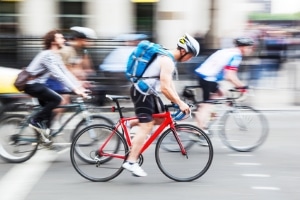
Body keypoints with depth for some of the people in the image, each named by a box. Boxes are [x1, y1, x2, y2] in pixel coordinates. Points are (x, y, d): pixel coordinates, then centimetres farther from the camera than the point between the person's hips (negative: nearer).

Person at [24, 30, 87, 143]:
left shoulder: (55, 56, 10)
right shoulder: (47, 55, -22)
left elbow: (65, 72, 8)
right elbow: (59, 75, -31)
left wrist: (79, 86, -2)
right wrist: (75, 89, -36)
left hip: (38, 84, 11)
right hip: (32, 84, -11)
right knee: (56, 99, -20)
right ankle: (35, 121, -10)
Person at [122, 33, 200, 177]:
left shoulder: (168, 58, 12)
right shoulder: (167, 61, -20)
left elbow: (169, 83, 18)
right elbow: (165, 88, -26)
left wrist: (178, 100, 12)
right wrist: (180, 103, -22)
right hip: (141, 91, -10)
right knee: (146, 126, -14)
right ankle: (131, 162, -16)